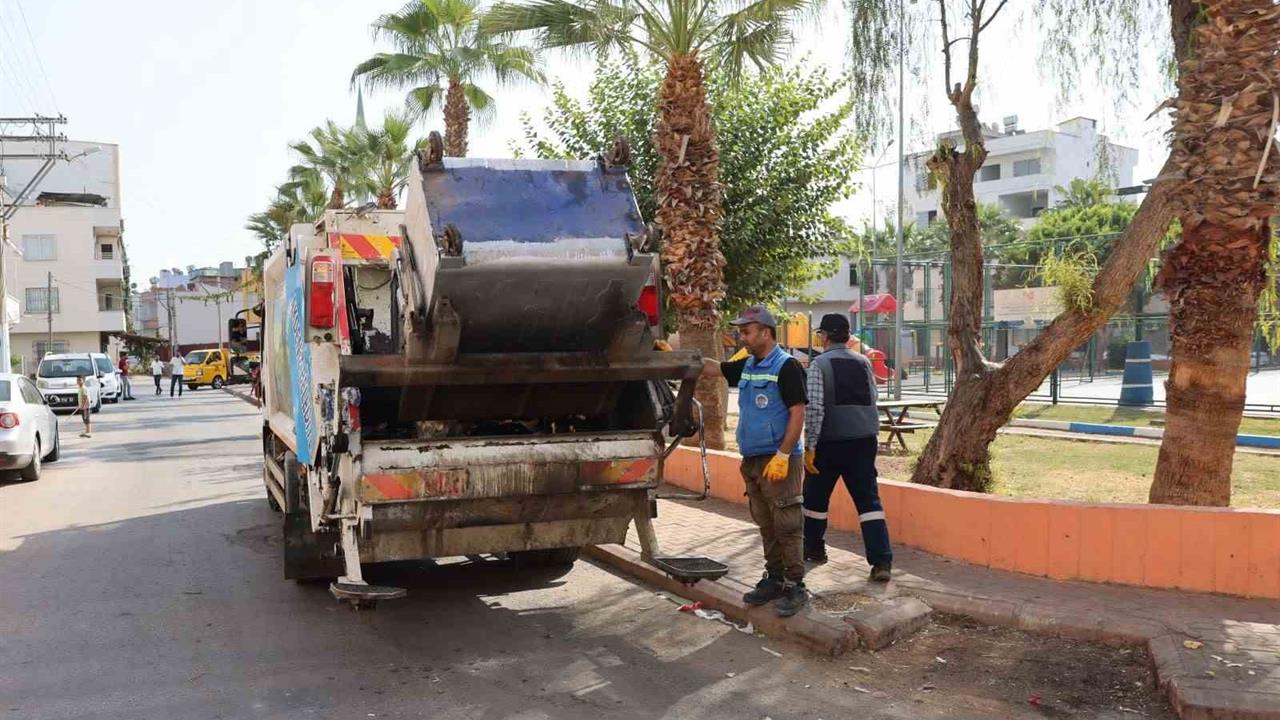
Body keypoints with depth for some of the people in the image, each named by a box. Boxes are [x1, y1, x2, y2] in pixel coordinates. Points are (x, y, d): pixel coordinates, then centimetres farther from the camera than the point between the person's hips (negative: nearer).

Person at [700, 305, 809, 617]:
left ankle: (795, 586, 2)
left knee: (786, 525, -5)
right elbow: (710, 368, 21)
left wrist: (782, 456, -20)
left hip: (779, 460, -8)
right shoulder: (746, 366, 12)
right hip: (752, 459, 8)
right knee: (766, 525, 13)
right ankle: (774, 579, 23)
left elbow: (797, 413, -15)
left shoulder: (786, 367, -11)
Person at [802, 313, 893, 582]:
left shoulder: (819, 364, -6)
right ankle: (881, 562, -7)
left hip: (830, 442, -3)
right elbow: (873, 403, 12)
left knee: (816, 497, 17)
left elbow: (814, 408, -14)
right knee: (868, 499, 3)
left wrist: (809, 446, -11)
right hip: (864, 440, 4)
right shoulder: (864, 362, 9)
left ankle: (813, 549, 32)